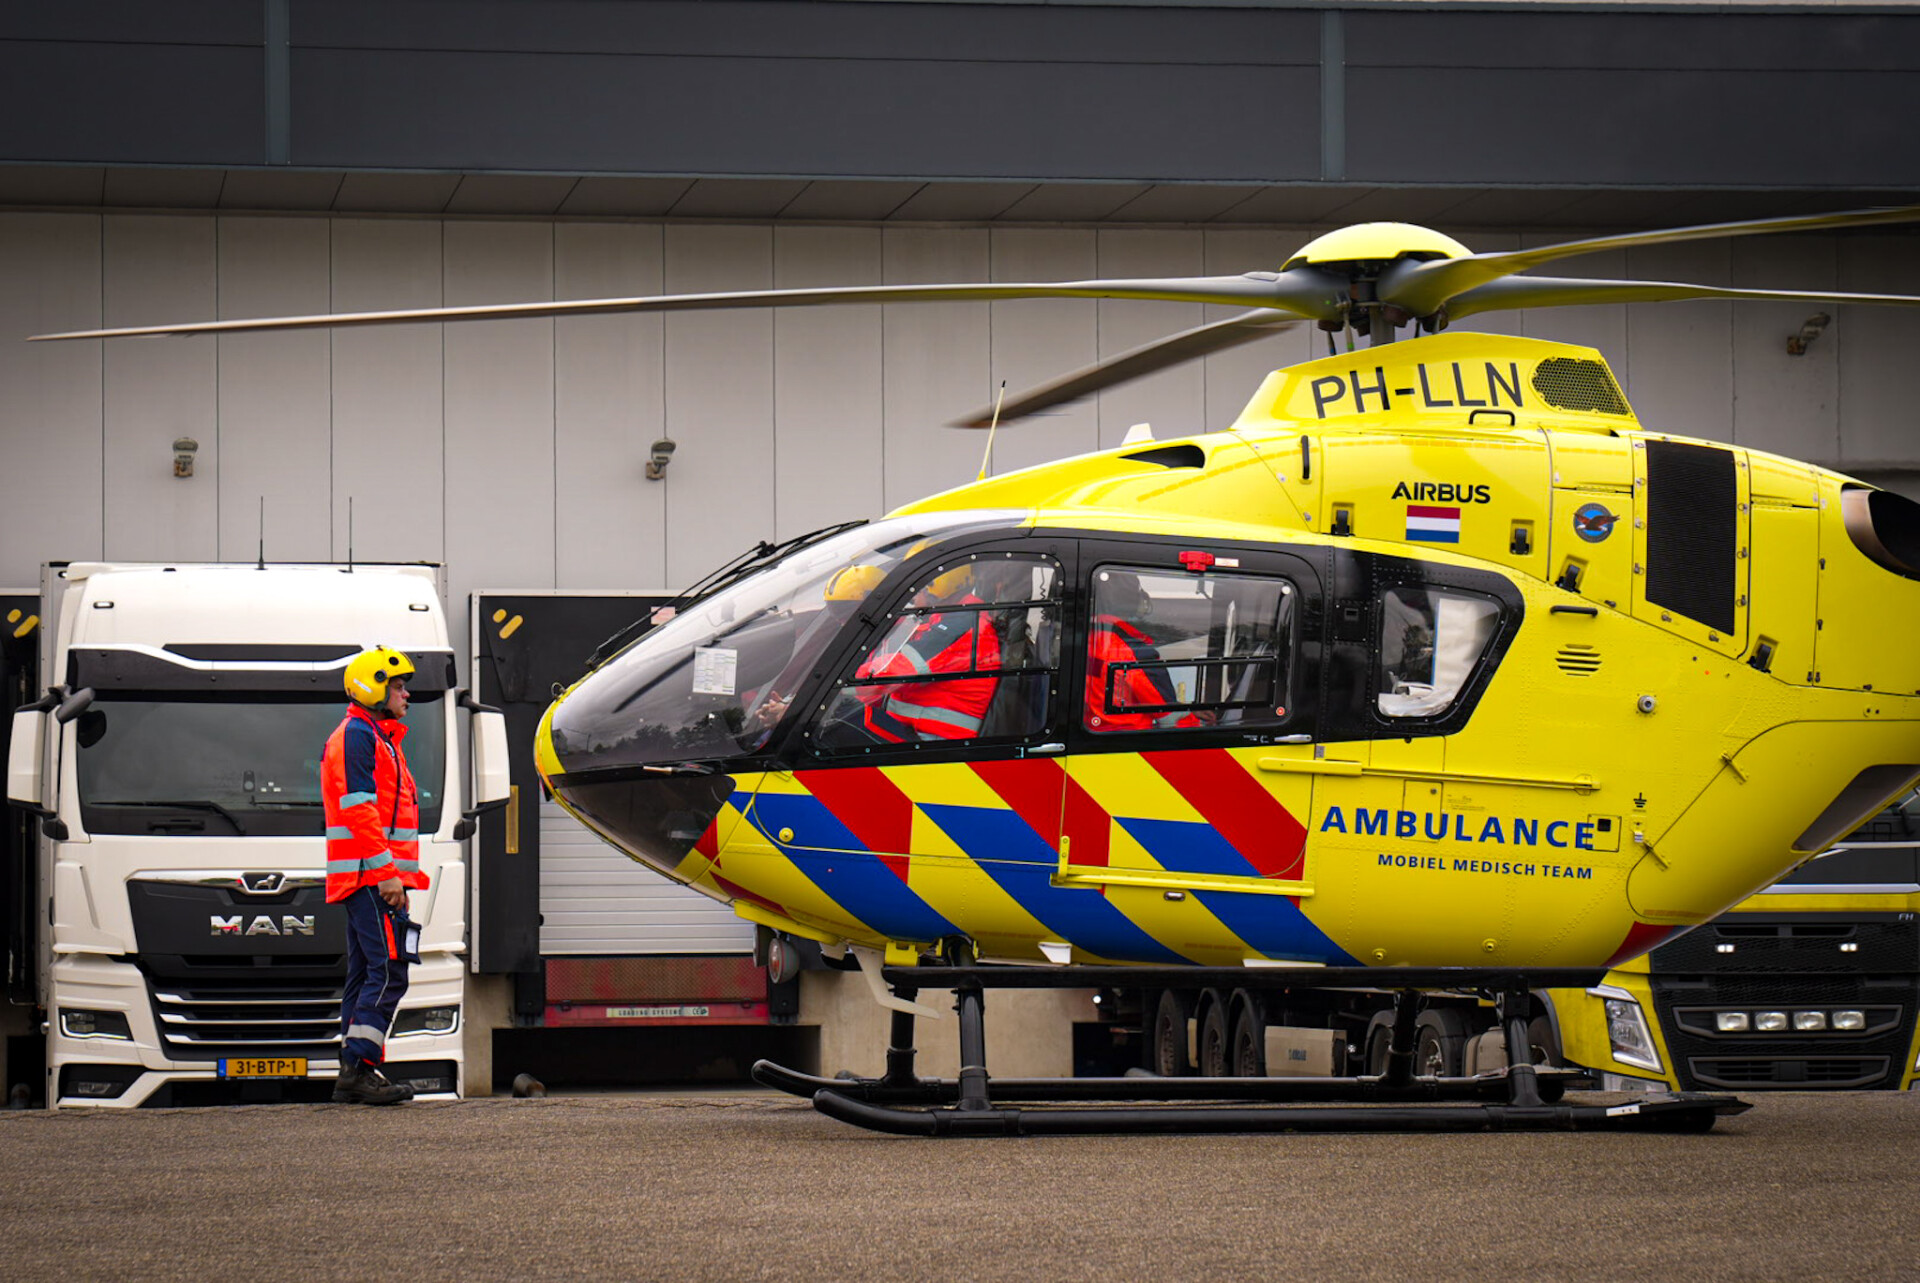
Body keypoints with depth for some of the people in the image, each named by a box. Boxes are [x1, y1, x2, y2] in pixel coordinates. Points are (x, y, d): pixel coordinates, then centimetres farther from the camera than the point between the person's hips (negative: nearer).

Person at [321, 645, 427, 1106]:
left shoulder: (377, 738, 24)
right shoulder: (357, 737, -9)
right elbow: (359, 809, -18)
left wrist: (399, 876, 22)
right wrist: (387, 873, -22)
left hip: (373, 878, 11)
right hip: (370, 876, -11)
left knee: (365, 974, 10)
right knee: (388, 972, -15)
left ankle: (351, 1076, 10)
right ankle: (359, 1067, -19)